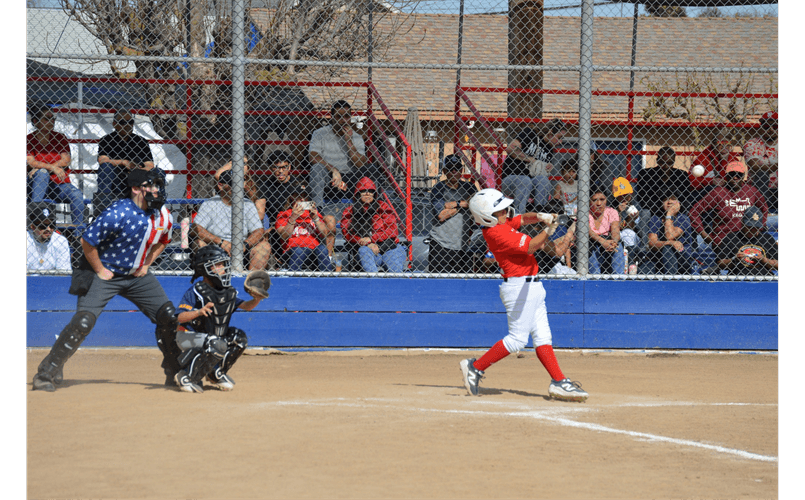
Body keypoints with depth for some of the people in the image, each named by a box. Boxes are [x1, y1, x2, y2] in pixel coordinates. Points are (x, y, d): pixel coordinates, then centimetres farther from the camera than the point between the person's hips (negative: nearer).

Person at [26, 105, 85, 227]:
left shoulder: (60, 138, 8)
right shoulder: (29, 139, 1)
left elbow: (66, 161, -5)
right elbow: (30, 163, -11)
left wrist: (41, 166, -16)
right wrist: (53, 168, -22)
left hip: (60, 185, 2)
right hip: (38, 184, -2)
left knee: (76, 194, -27)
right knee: (42, 173, -35)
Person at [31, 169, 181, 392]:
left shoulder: (162, 214, -4)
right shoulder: (118, 213, -26)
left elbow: (162, 241, 18)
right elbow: (87, 241, -22)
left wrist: (146, 265, 7)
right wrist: (100, 271, -15)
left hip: (137, 276, 6)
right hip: (105, 273, -6)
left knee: (168, 316, 0)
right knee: (83, 321, -19)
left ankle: (175, 373, 17)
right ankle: (47, 373, -9)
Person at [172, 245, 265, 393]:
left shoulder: (228, 291, 3)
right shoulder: (195, 292, -19)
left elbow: (246, 306, 8)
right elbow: (180, 318, -27)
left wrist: (256, 300, -14)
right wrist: (199, 312, -45)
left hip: (211, 336, 8)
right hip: (188, 336, -8)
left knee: (240, 338, -8)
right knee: (218, 345, -33)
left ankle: (216, 374, 7)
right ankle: (186, 377, -21)